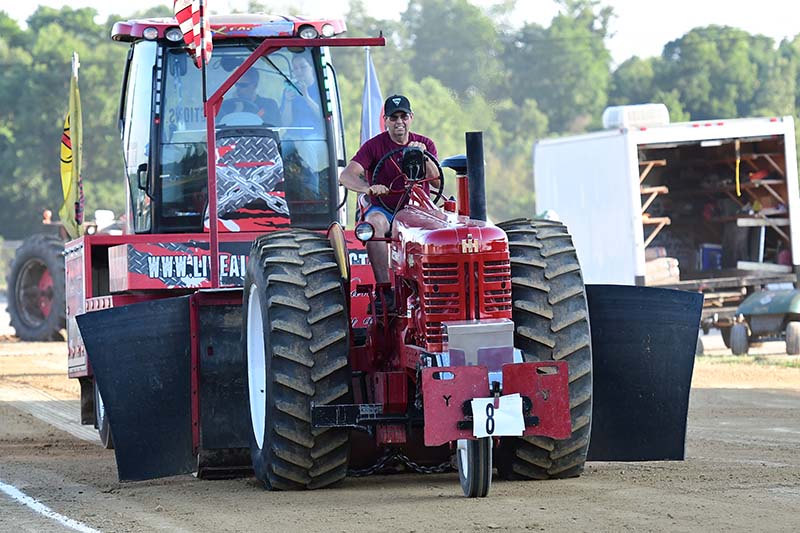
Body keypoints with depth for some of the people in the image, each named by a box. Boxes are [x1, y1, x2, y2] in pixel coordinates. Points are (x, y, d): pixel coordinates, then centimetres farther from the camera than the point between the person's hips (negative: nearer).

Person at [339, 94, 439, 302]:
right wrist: (368, 188, -36)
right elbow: (346, 176, -15)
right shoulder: (374, 146, -2)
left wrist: (423, 156, -19)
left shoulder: (425, 144, 8)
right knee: (375, 222, -38)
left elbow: (437, 182, -3)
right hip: (384, 210, -2)